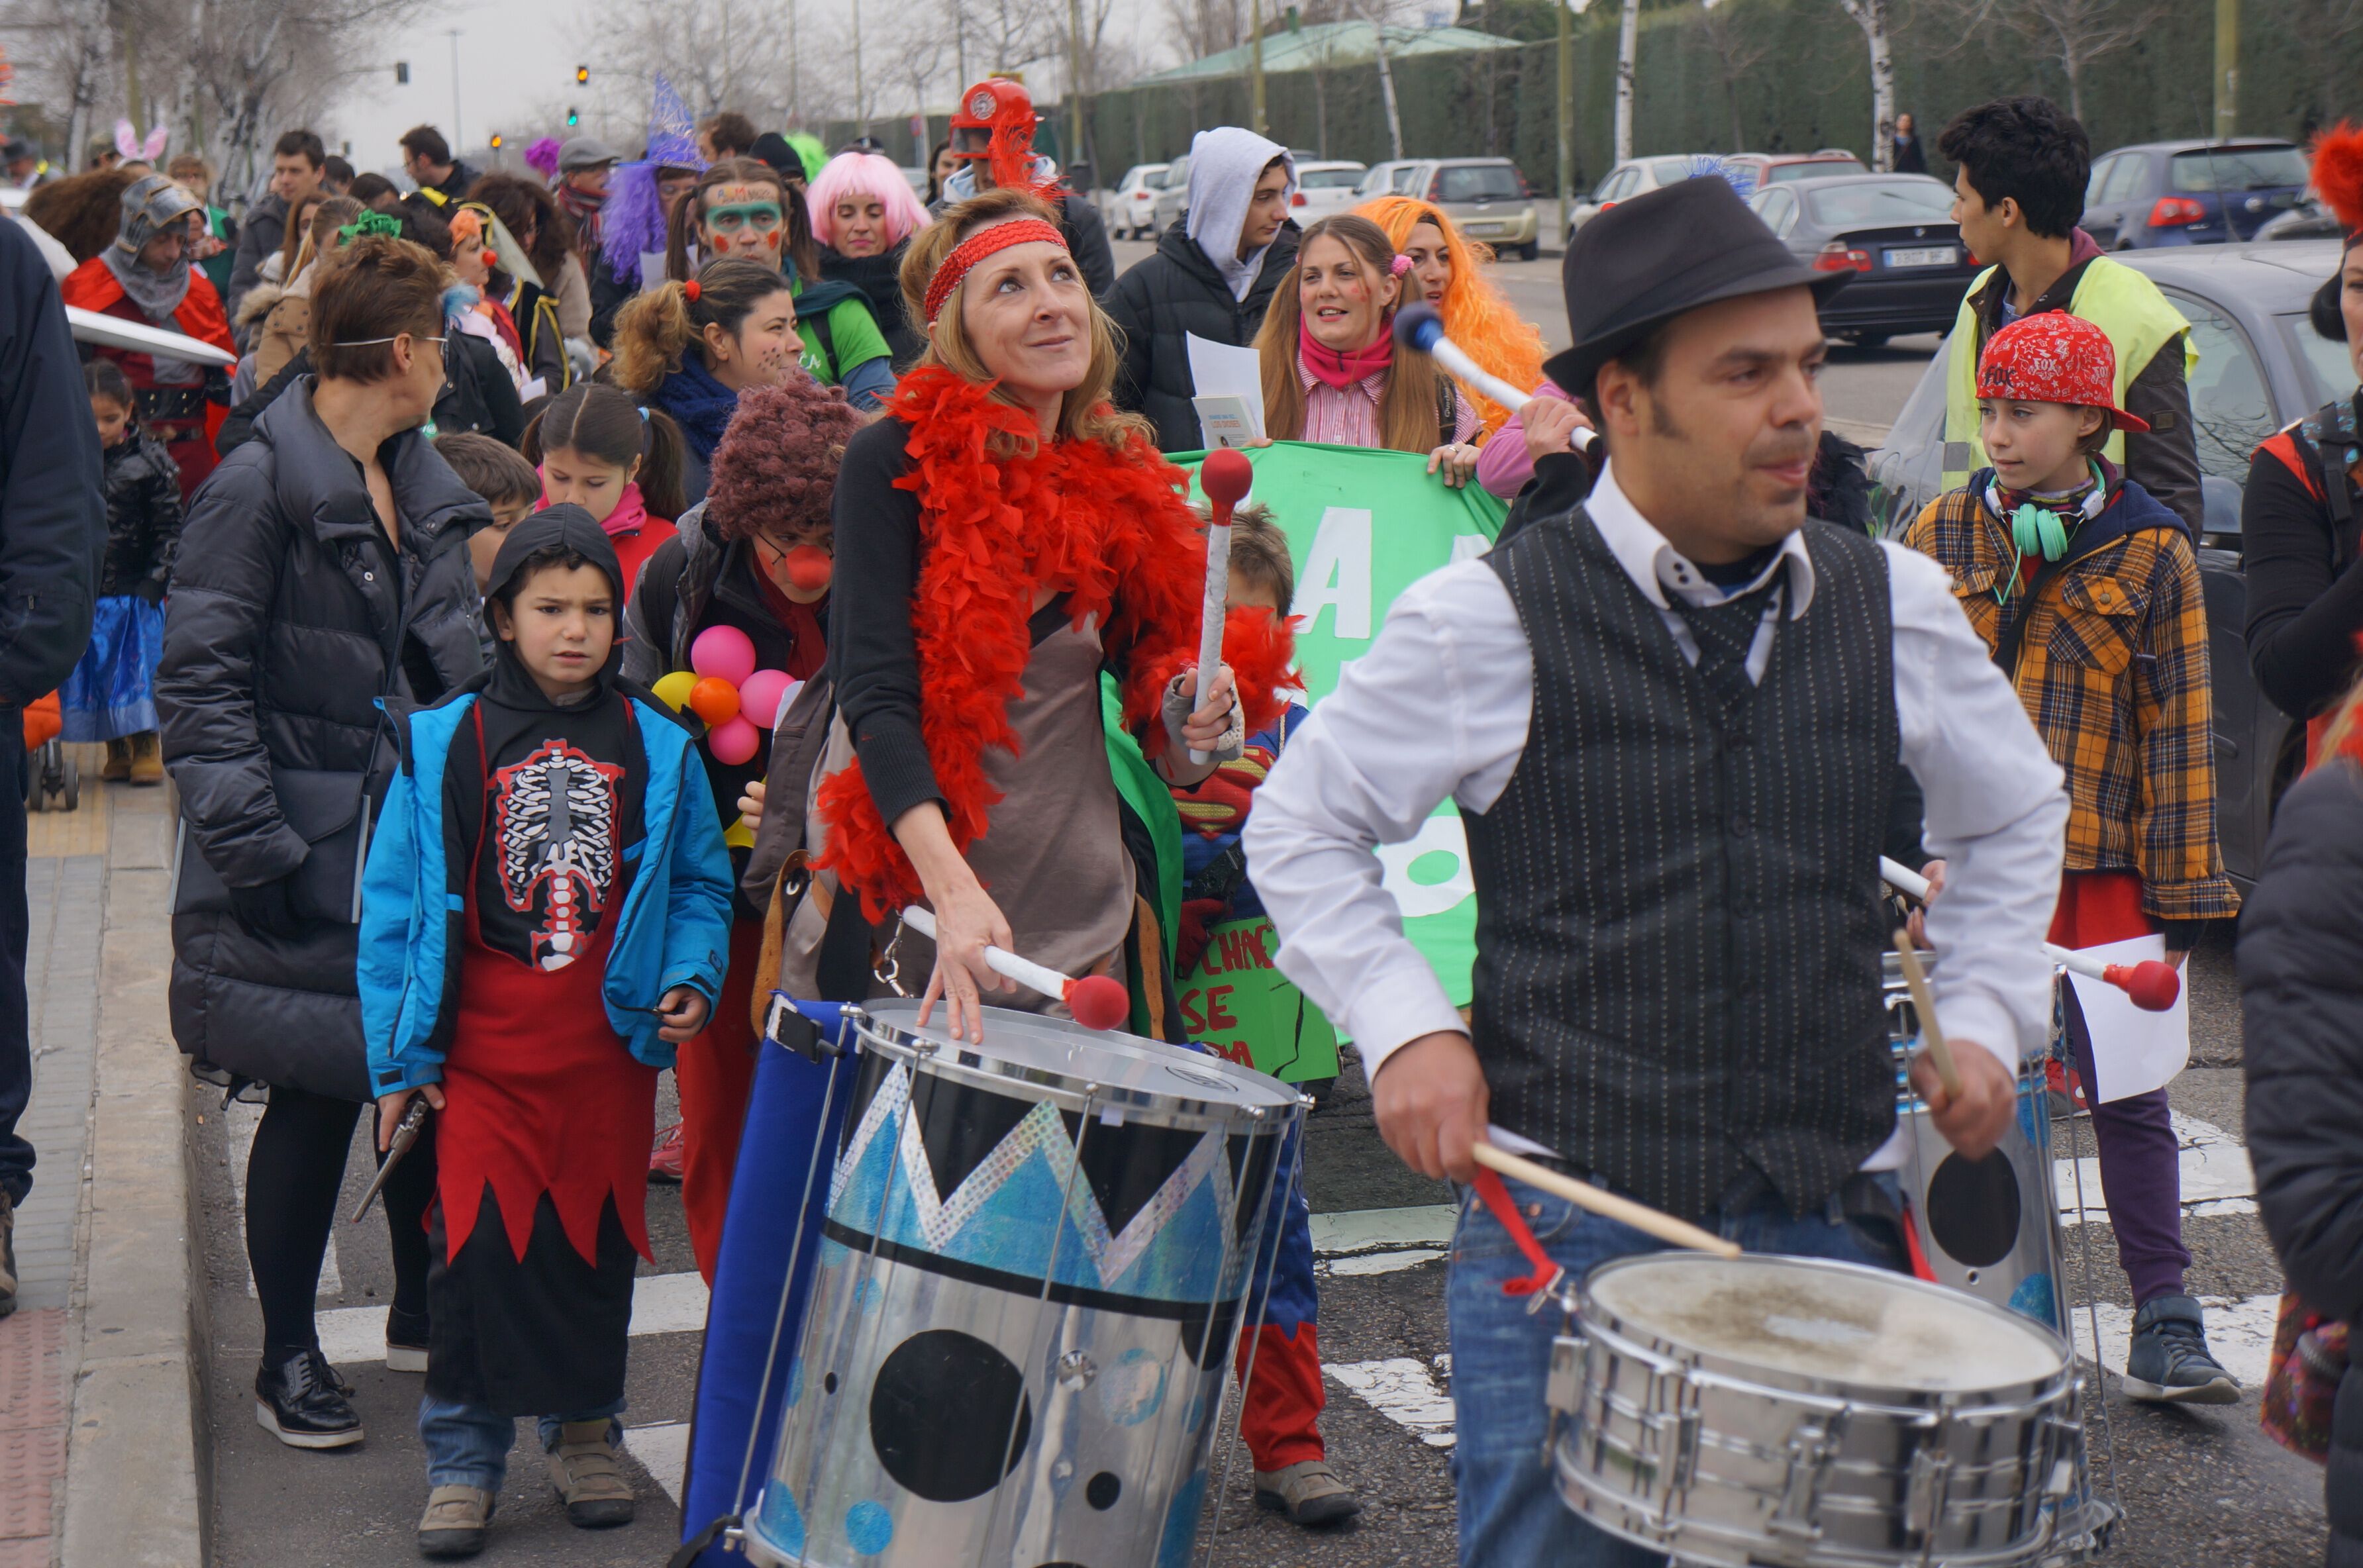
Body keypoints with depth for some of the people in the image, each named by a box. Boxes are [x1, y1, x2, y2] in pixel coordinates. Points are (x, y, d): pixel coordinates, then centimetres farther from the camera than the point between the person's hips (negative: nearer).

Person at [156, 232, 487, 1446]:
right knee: (316, 1099, 0)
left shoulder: (426, 489, 13)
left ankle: (423, 1310, 31)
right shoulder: (260, 488, -12)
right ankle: (288, 1357, 16)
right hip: (307, 858, -7)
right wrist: (249, 842, -20)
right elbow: (200, 680, -15)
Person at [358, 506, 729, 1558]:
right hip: (480, 1056, -1)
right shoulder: (443, 745, -1)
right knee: (476, 1245, -4)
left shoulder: (658, 747, 3)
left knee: (596, 1238, 10)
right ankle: (463, 1459, 10)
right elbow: (393, 906, 1)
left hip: (611, 1052, 2)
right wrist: (397, 1061, -1)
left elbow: (701, 883, 11)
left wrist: (690, 978, -6)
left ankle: (584, 1430, 28)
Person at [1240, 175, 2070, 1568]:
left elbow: (2018, 813, 22)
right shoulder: (1490, 619, -7)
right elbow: (1303, 821, 3)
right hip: (1564, 1221, -3)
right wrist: (1402, 1023, -8)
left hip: (1829, 1220, 3)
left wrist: (1988, 1012, 10)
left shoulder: (1893, 605, 4)